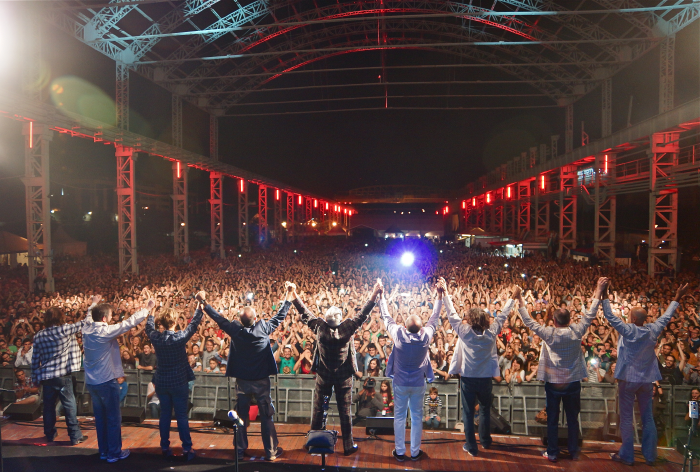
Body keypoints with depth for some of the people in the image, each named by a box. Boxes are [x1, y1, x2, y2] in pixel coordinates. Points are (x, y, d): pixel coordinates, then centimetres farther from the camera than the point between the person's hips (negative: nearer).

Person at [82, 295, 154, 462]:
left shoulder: (86, 329, 0)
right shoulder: (106, 331, -20)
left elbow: (90, 317, 22)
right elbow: (129, 322, -18)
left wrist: (94, 303, 39)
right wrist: (147, 308, -8)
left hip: (91, 382, 7)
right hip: (107, 381, -7)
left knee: (100, 417, 17)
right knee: (113, 418, 6)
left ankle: (103, 451, 27)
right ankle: (114, 453, 14)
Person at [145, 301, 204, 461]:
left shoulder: (155, 338, -9)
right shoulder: (180, 337, -19)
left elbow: (149, 327, 13)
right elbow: (194, 324, -6)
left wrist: (151, 311, 27)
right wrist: (200, 307, 6)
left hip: (162, 383, 3)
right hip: (179, 383, -3)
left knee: (165, 415, 15)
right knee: (182, 416, 5)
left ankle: (165, 448, 23)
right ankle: (187, 449, 11)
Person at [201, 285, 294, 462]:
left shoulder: (235, 329, -14)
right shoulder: (264, 328, -17)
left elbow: (218, 318, -1)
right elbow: (280, 316, -5)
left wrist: (204, 302, 11)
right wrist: (288, 295, 4)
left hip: (242, 381, 2)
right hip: (261, 381, -1)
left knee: (242, 416, 15)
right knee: (266, 417, 9)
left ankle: (240, 450, 27)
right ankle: (271, 452, 17)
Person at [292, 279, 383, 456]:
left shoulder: (319, 327, -15)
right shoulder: (348, 327, -19)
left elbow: (305, 313, -6)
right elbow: (363, 313, -16)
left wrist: (294, 294, 3)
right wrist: (375, 293, -14)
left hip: (323, 375, 2)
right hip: (344, 376, -1)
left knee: (318, 409, 14)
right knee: (345, 411, 9)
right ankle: (348, 446, 19)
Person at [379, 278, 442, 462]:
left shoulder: (398, 334, -21)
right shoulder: (426, 336, -19)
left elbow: (386, 317, -7)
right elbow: (434, 318, -4)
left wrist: (381, 297, 4)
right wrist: (440, 296, 4)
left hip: (400, 383, 0)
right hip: (419, 384, 1)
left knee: (399, 417, 12)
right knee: (417, 417, 14)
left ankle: (399, 452, 22)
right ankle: (415, 452, 25)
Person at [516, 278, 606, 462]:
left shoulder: (549, 334, -16)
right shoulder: (576, 332, -11)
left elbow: (530, 323, -7)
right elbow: (590, 315, -2)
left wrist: (522, 304, 2)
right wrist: (598, 292, 6)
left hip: (553, 383, -2)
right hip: (572, 383, 2)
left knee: (552, 420, 9)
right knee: (572, 419, 15)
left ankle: (552, 453, 17)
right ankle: (574, 452, 26)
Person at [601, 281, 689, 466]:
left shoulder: (628, 330, -16)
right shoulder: (653, 330, -3)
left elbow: (610, 317, -18)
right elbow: (666, 317, 11)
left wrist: (605, 297, -16)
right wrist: (677, 298, 23)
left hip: (628, 380, -5)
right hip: (647, 380, 5)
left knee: (626, 419, 4)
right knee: (648, 418, 14)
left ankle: (627, 455, 11)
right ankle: (650, 456, 22)